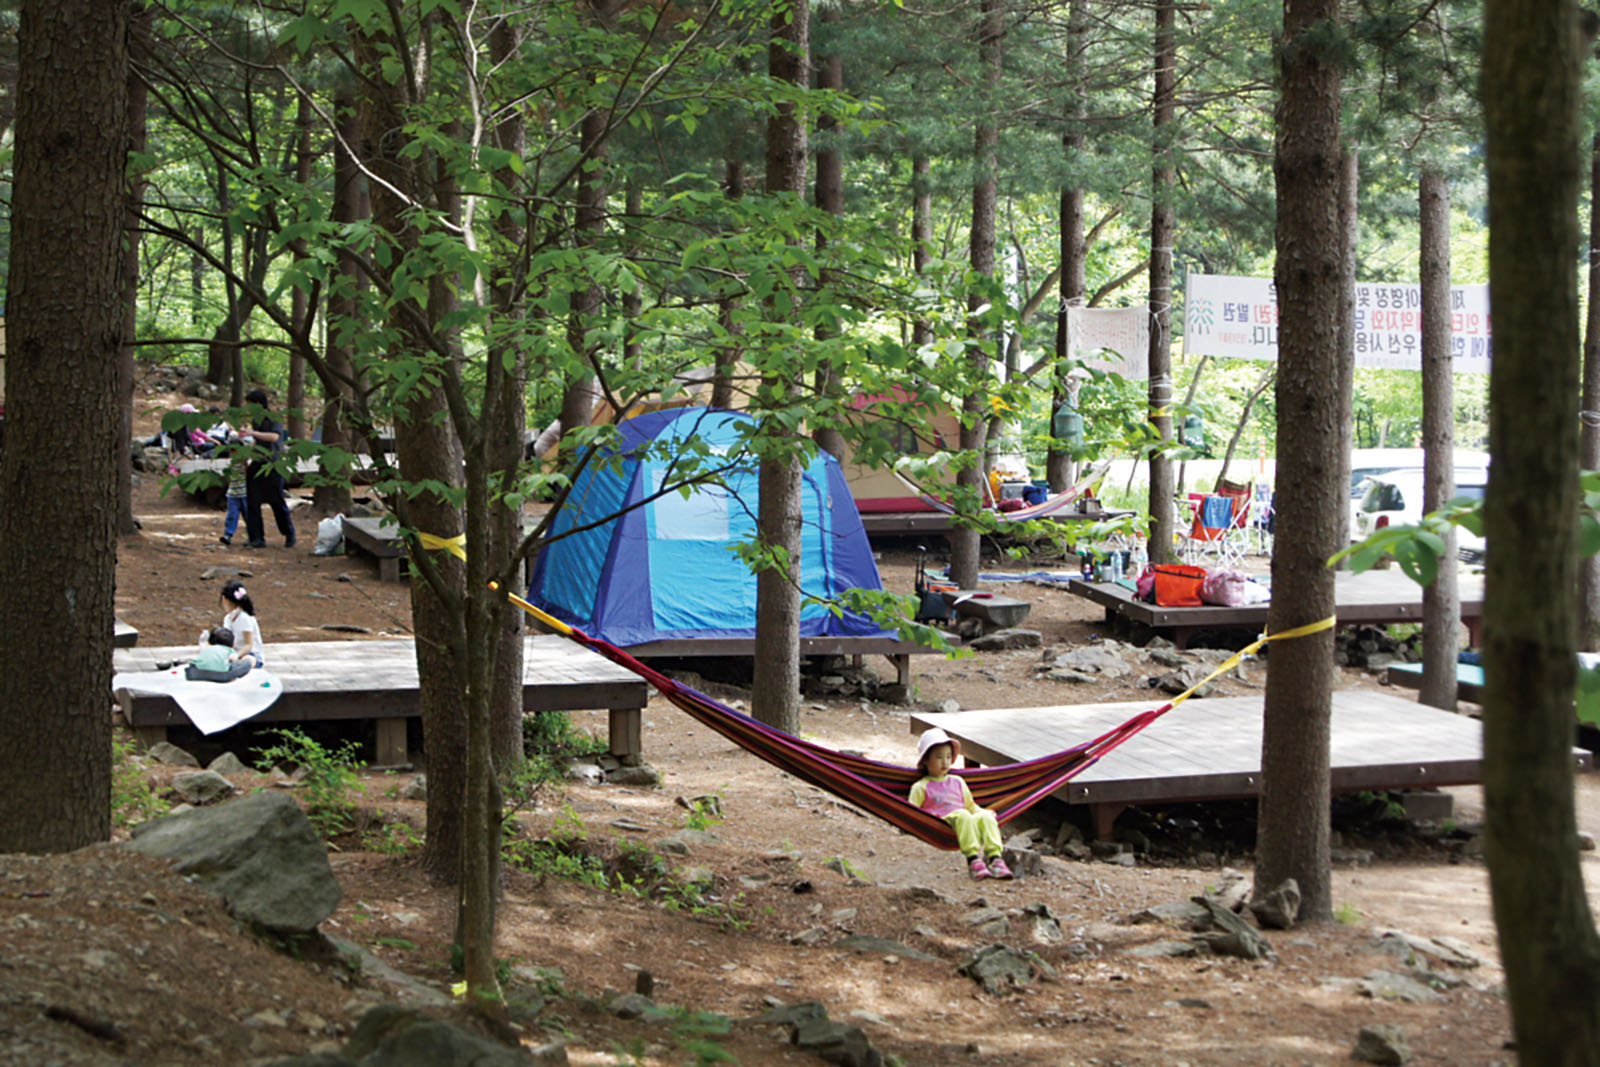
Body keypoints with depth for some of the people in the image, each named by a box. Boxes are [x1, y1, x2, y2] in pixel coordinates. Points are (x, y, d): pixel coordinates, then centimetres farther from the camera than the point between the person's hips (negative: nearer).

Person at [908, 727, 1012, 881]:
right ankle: (973, 859, -49)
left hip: (966, 824, 5)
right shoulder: (921, 787, 15)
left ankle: (995, 858, -44)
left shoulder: (957, 782, 31)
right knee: (962, 815, -37)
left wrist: (984, 812, 17)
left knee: (985, 816, -27)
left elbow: (970, 805, 36)